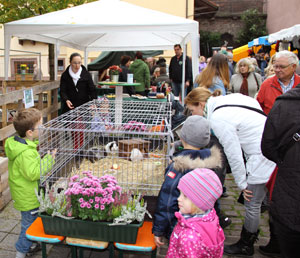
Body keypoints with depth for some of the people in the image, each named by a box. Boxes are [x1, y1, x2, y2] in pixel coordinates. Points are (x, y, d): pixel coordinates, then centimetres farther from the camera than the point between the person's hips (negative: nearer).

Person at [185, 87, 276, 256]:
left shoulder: (218, 119, -19)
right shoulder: (227, 100, 7)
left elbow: (234, 155, -16)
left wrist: (242, 183, -4)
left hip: (262, 158, -9)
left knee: (252, 206, 8)